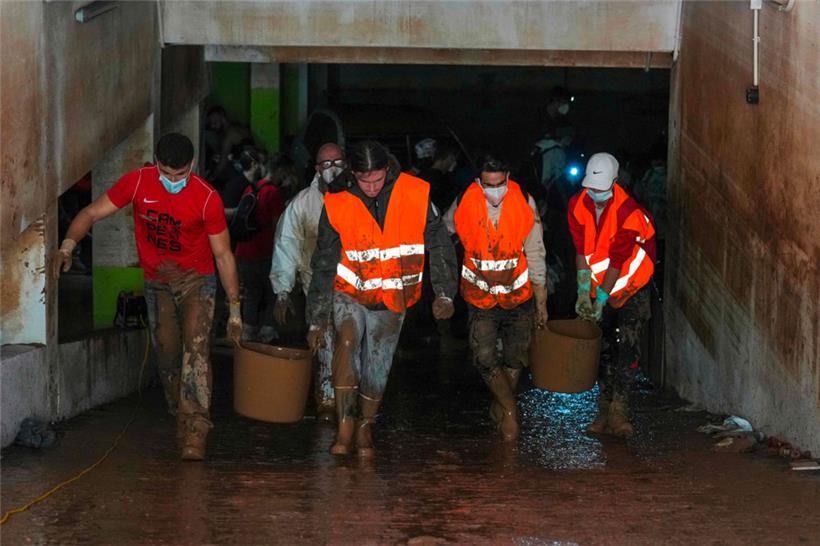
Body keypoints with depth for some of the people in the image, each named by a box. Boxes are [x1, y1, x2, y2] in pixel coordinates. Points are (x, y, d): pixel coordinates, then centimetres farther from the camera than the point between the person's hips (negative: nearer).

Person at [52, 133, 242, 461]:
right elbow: (92, 214, -9)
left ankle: (195, 430, -27)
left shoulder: (207, 198, -18)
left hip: (196, 279, -3)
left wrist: (234, 308, -10)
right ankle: (182, 422, 21)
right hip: (156, 282, 3)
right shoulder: (137, 182, -13)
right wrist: (68, 246, -28)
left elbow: (223, 254, -11)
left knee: (196, 347, -21)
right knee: (167, 356, 6)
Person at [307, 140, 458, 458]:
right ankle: (345, 425, -22)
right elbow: (324, 266, -7)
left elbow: (439, 246, 0)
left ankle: (365, 427, 28)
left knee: (376, 370, 4)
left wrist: (445, 293, -1)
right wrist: (317, 320, -6)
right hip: (350, 293, -1)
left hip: (392, 300, 1)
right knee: (348, 340, -27)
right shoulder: (337, 205, -13)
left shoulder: (416, 195, -13)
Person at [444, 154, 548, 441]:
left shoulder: (524, 204, -12)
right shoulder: (463, 206, -12)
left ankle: (499, 407, 31)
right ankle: (510, 409, 5)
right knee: (484, 358, -12)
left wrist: (541, 302, -1)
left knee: (515, 359, 9)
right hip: (481, 297, -1)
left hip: (519, 296, 1)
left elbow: (535, 255, -4)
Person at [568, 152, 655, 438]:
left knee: (627, 346, -13)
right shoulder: (578, 205, -8)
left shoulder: (629, 211, -24)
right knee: (605, 348, 9)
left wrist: (601, 298, -22)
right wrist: (584, 291, -10)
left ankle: (618, 412, -15)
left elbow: (617, 261, -23)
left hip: (631, 286, -5)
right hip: (600, 287, 5)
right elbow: (582, 251, -5)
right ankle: (606, 409, 15)